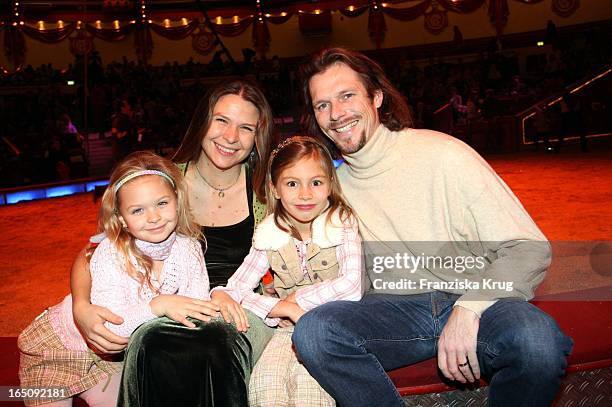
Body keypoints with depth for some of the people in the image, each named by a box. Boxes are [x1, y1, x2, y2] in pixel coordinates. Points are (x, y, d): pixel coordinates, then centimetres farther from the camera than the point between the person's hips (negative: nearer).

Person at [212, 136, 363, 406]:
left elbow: (352, 285, -18)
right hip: (290, 328, 3)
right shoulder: (269, 236, 1)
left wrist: (299, 299, -12)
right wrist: (280, 308, -20)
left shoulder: (341, 223, -6)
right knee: (264, 380, -25)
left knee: (305, 377, -31)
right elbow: (235, 287, -5)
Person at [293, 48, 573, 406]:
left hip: (476, 301, -1)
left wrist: (468, 309, -24)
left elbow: (530, 248, -10)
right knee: (312, 331, -26)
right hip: (397, 308, 2)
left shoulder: (444, 154, -8)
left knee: (536, 338, -34)